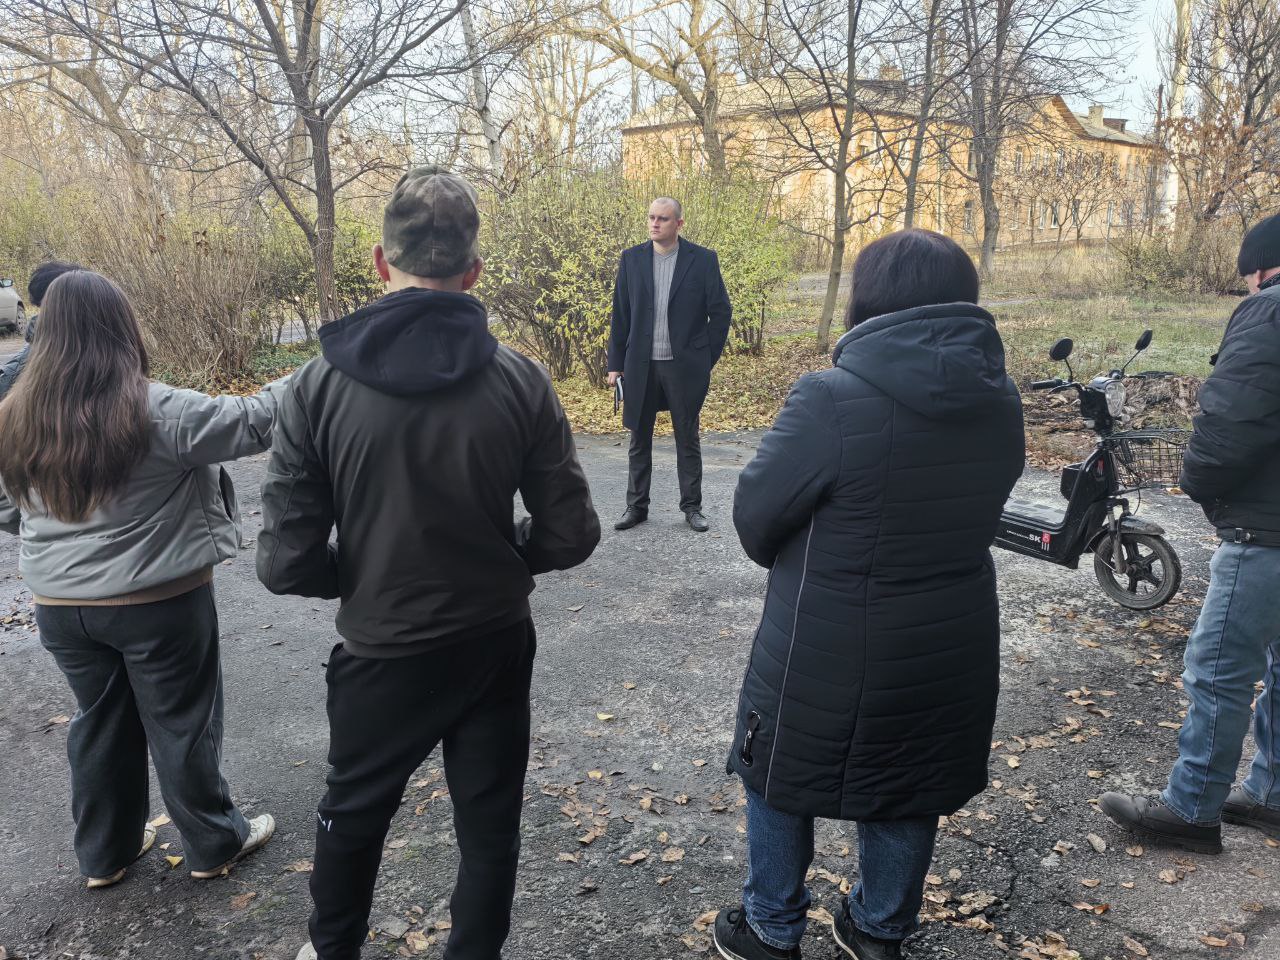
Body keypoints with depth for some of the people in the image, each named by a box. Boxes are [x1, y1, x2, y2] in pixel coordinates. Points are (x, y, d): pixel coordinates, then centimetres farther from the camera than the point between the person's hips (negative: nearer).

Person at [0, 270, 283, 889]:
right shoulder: (157, 413, -21)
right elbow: (253, 421, -20)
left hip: (60, 607, 5)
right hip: (159, 603, -5)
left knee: (100, 722, 21)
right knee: (182, 724, 11)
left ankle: (105, 853, 36)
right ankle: (213, 844, 28)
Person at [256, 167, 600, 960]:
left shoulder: (321, 387, -15)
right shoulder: (519, 381, -14)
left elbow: (288, 562, -14)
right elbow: (571, 535, -9)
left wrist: (360, 580, 6)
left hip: (382, 652, 1)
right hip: (496, 647, 0)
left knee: (354, 812, 27)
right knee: (490, 826, 21)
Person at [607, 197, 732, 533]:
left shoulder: (703, 260, -2)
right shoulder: (631, 259, 4)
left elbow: (721, 312, 2)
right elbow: (620, 315, 6)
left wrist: (708, 357, 0)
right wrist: (616, 363, 3)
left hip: (685, 366, -2)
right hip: (641, 366, 2)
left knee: (688, 440, 8)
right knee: (639, 439, 9)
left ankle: (692, 507, 19)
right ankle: (637, 506, 20)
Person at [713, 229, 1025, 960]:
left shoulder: (832, 400, -23)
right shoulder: (1001, 401, -5)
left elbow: (755, 516, -13)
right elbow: (974, 511, 7)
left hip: (829, 651, -5)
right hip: (948, 647, 5)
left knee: (782, 779, 20)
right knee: (908, 790, 24)